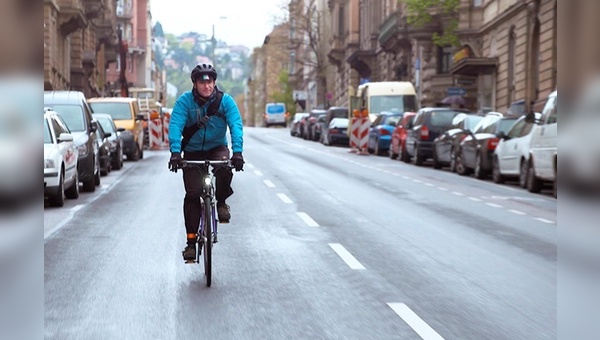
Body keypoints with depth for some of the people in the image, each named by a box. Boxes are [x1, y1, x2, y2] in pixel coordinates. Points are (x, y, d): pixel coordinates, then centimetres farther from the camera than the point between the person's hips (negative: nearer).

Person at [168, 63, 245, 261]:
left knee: (224, 169, -33)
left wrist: (237, 152, -38)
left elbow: (236, 125, -23)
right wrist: (175, 152, -39)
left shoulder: (225, 101, -13)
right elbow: (175, 126, -24)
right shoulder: (184, 101, -14)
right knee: (193, 194, -11)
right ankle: (191, 242, -4)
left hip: (217, 148, 0)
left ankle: (221, 202, -3)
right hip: (192, 151, 0)